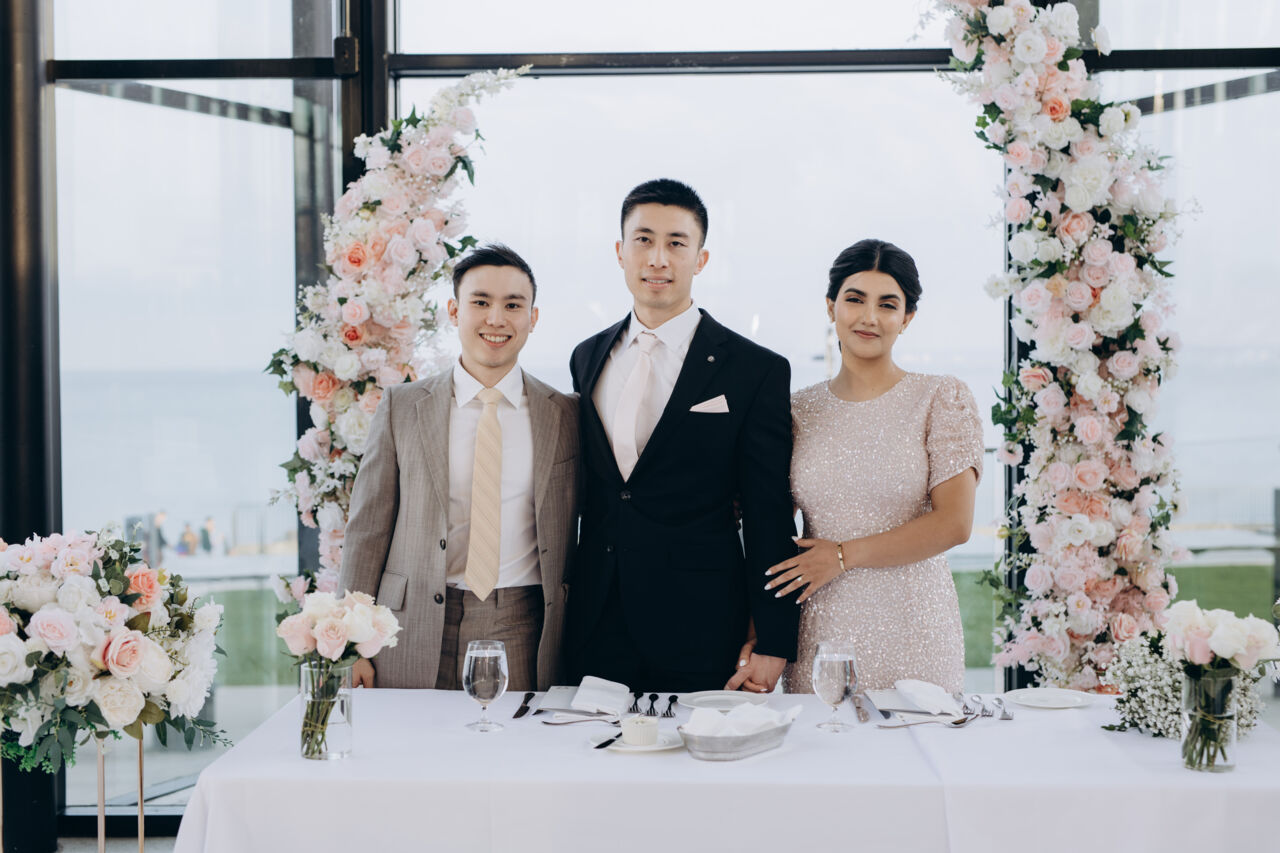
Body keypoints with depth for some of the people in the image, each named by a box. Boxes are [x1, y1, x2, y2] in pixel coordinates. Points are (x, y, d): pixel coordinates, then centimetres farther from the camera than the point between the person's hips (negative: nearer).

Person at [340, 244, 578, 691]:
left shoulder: (565, 416, 6)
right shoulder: (400, 407, 5)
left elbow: (569, 539, 10)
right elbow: (367, 529, 5)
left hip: (521, 637, 0)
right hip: (415, 636, 0)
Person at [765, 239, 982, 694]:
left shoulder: (942, 398, 0)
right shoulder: (798, 410, 8)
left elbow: (954, 523, -8)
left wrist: (843, 556, -9)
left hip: (913, 635, -2)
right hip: (821, 635, 2)